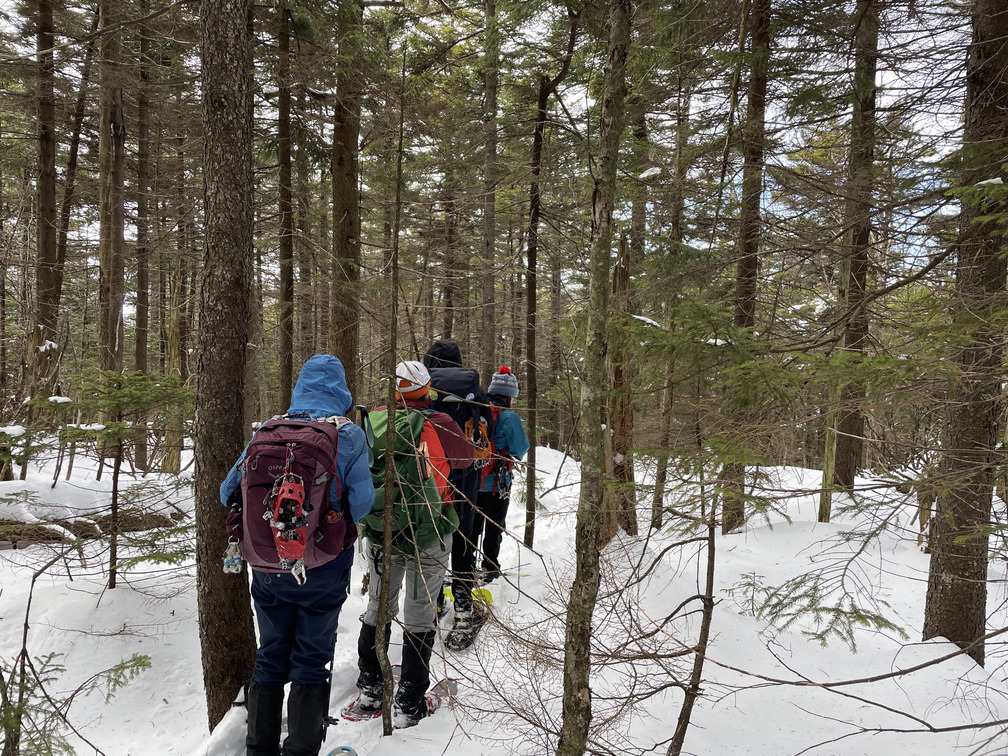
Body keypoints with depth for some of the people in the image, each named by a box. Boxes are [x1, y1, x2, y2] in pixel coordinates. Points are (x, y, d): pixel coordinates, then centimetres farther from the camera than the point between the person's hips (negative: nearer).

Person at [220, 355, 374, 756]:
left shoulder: (265, 432, 0)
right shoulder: (348, 435, -10)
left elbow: (229, 490, 3)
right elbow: (361, 501, -16)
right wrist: (333, 515, 6)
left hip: (266, 568, 4)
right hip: (322, 571, -3)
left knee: (270, 657, 20)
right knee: (310, 662, 12)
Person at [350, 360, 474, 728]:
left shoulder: (373, 420, -3)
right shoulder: (438, 424, -12)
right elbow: (466, 457, 6)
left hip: (378, 531, 4)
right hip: (426, 535, -3)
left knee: (377, 611, 19)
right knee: (419, 618, 9)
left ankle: (369, 693, 29)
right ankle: (409, 705, 17)